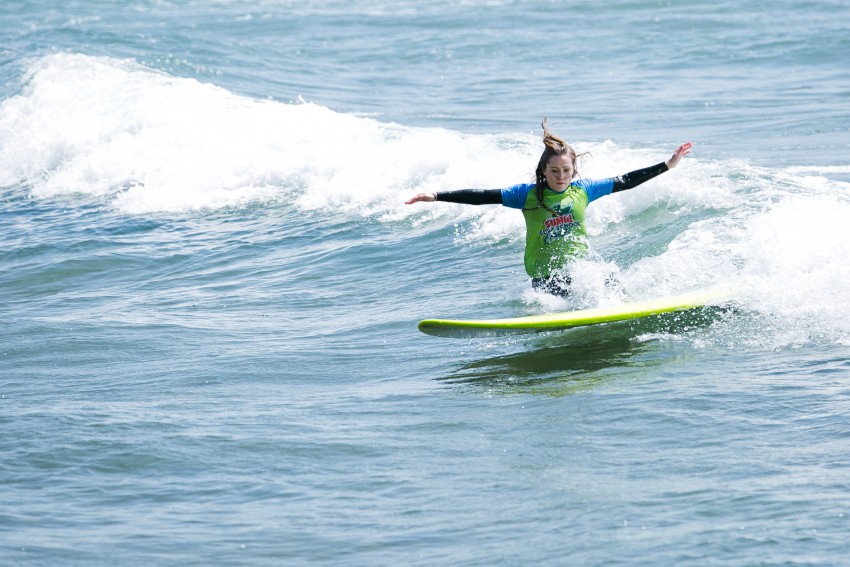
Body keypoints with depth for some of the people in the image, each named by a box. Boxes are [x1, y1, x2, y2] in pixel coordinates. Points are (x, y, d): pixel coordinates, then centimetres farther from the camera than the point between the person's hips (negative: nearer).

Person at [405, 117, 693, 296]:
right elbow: (482, 196, -8)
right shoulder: (528, 195, -3)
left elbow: (625, 181, 12)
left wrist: (668, 165, 12)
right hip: (545, 274, -3)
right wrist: (437, 197, -16)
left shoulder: (582, 190, 6)